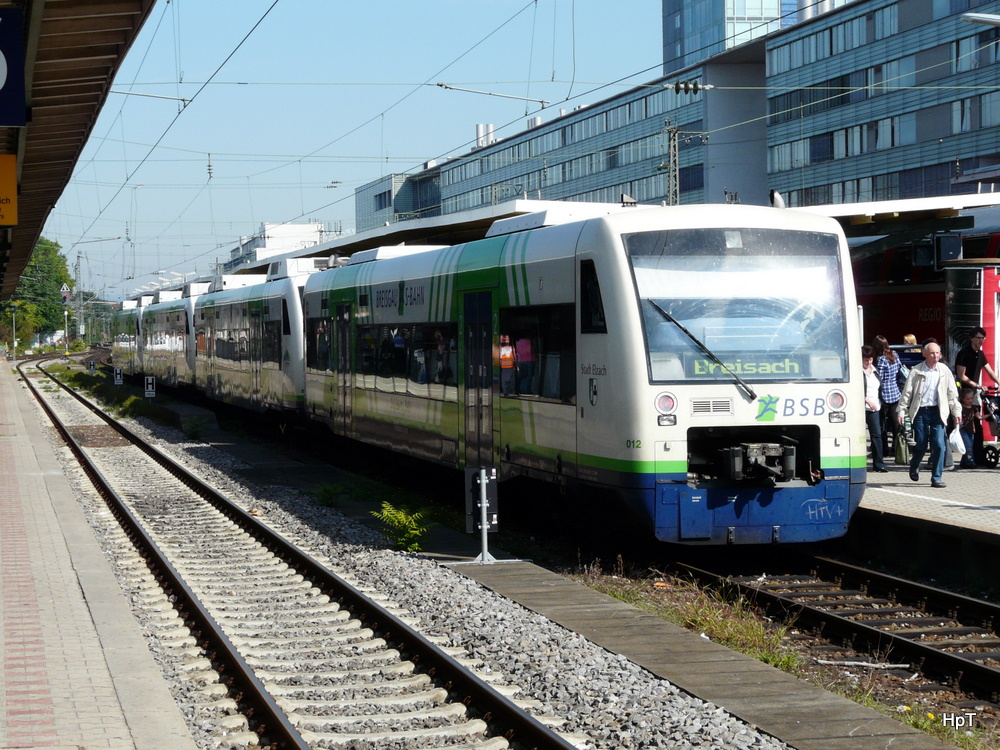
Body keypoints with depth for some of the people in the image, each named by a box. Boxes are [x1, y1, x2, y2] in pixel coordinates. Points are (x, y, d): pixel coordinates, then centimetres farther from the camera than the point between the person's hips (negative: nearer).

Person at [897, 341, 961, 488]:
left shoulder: (944, 371, 6)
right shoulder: (916, 371, 0)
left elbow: (952, 393, 12)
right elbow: (907, 392, 2)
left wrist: (956, 411, 11)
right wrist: (901, 411, -2)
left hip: (938, 411, 1)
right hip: (920, 411, -1)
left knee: (939, 445, -8)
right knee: (921, 444, 3)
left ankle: (936, 478, 0)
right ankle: (914, 467, 35)